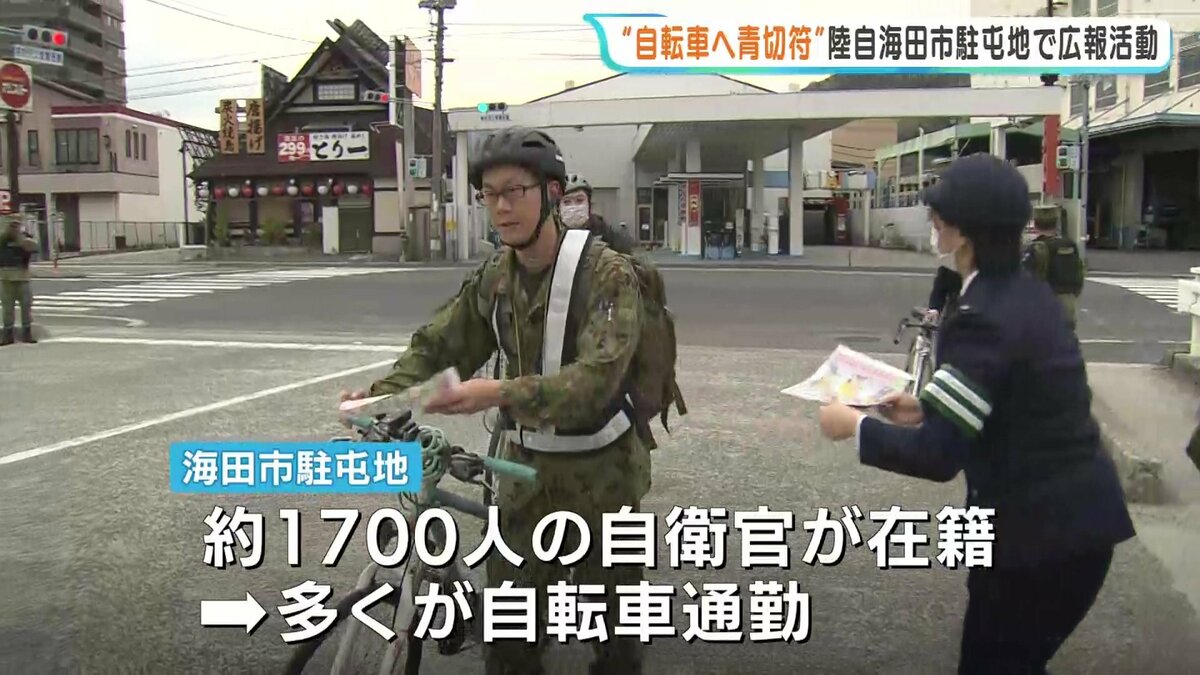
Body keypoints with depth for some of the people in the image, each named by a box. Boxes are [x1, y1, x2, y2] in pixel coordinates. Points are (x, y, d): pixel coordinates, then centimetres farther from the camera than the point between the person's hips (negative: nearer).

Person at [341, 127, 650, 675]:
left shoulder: (608, 274, -18)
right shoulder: (493, 277, 2)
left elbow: (596, 377, -30)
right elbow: (435, 344, 4)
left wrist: (500, 393, -43)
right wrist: (382, 394, -15)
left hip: (598, 475, -4)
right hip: (527, 468, 5)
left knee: (612, 628, 12)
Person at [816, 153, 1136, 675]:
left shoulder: (983, 318, -24)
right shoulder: (1028, 294, 4)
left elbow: (938, 456, -25)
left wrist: (854, 424, -11)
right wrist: (928, 409, 13)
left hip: (1044, 527, -9)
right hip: (1070, 512, 9)